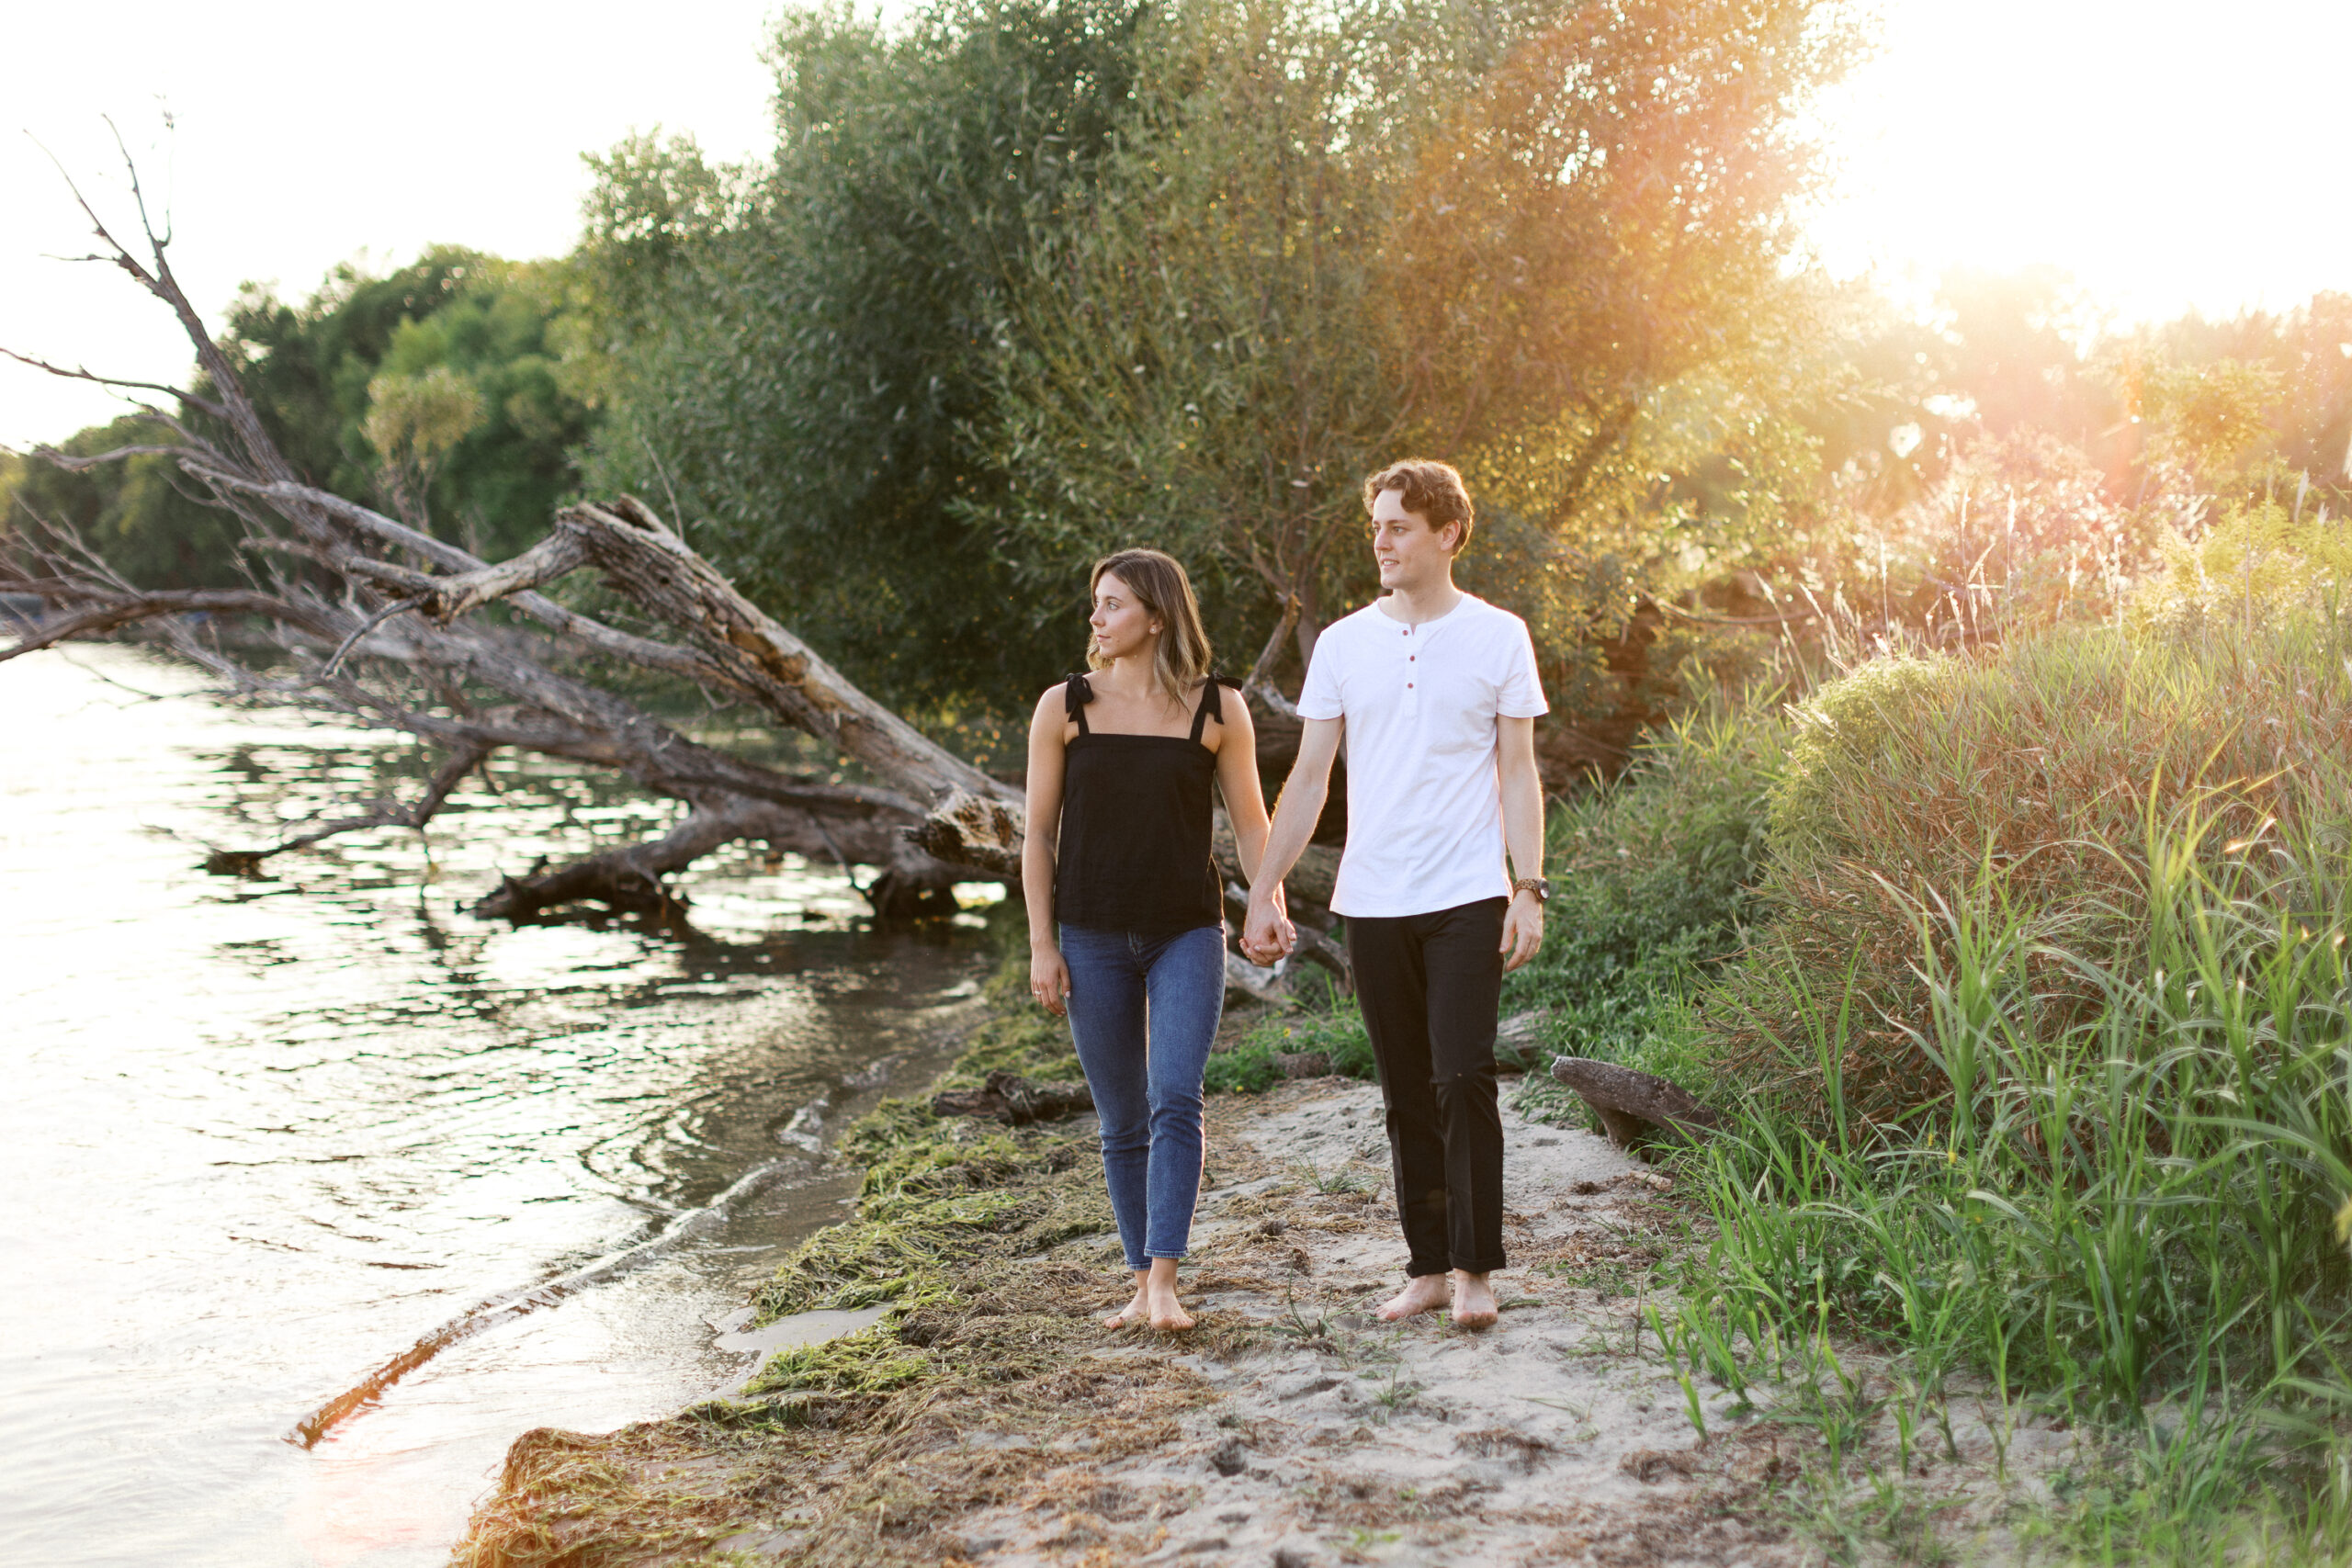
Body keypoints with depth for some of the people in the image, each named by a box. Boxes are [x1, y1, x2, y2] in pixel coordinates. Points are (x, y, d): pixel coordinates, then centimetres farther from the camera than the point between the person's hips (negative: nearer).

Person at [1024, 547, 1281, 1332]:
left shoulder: (1217, 710, -1)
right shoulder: (1063, 707, 1)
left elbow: (1250, 824, 5)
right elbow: (1039, 834, 3)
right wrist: (1041, 945, -2)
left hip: (1186, 935, -1)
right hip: (1094, 939, 1)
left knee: (1176, 1103, -16)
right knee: (1122, 1123, 7)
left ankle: (1164, 1283, -16)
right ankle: (1141, 1285, 17)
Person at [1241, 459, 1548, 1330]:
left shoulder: (1498, 637, 2)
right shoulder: (1343, 644, 8)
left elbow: (1518, 774, 3)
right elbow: (1309, 777, 10)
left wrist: (1529, 889, -5)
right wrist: (1265, 891, 6)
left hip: (1466, 898, -3)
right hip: (1372, 901, 3)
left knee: (1463, 1079, -9)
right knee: (1406, 1095, 8)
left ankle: (1475, 1271, 1)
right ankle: (1427, 1267, 16)